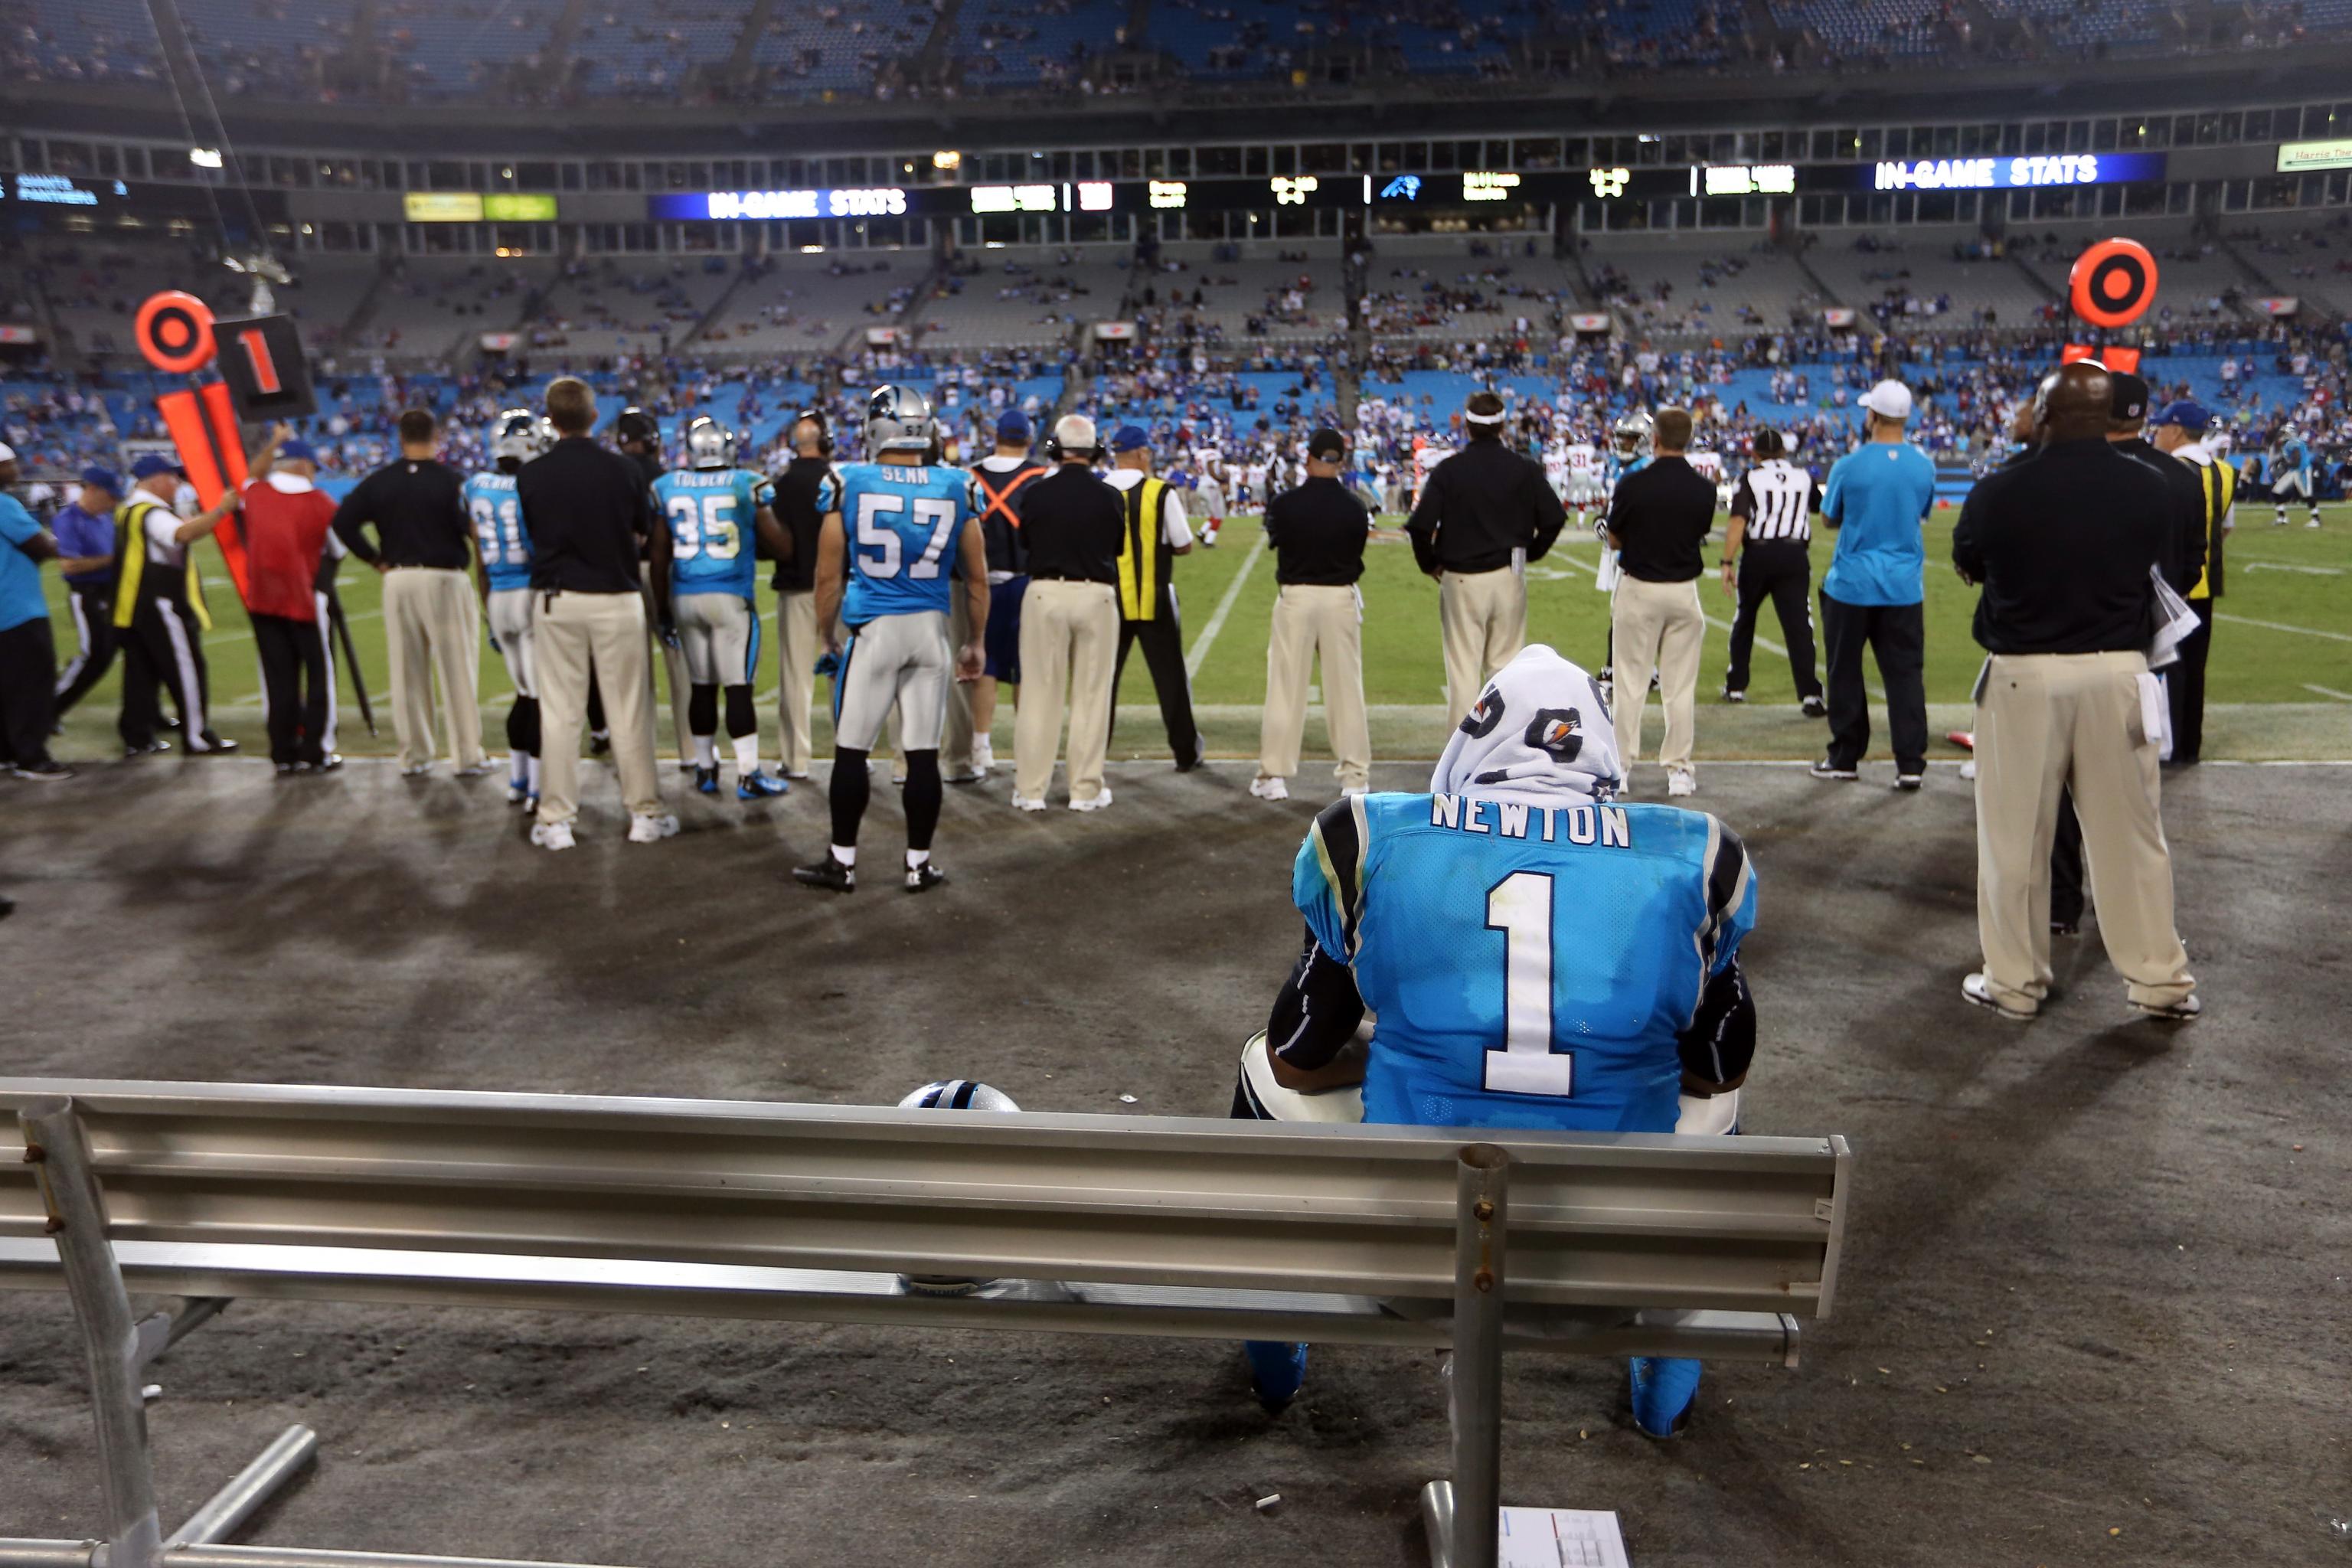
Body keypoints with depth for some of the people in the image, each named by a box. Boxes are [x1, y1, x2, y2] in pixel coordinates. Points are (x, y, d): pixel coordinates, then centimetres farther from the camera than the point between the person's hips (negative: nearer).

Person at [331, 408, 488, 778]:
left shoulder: (378, 481, 3)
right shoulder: (452, 480, -8)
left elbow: (343, 522, 0)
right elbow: (473, 528, -17)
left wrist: (377, 560, 5)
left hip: (398, 579, 4)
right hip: (444, 579, -4)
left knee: (407, 672, 10)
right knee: (457, 670, 2)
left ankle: (413, 756, 16)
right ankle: (467, 755, 5)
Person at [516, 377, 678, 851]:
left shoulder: (531, 475, -3)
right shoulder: (624, 470, -5)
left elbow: (531, 538, 6)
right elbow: (648, 538, 5)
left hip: (556, 600, 1)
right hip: (616, 597, -1)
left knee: (559, 713, 6)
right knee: (629, 710, 6)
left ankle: (555, 820, 12)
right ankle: (645, 813, 12)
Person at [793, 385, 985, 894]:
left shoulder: (849, 484, -5)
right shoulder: (957, 488, 1)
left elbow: (828, 575, 0)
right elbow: (976, 577, 7)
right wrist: (976, 642, 17)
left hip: (872, 628, -2)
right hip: (930, 628, 2)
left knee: (851, 750, 8)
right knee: (923, 753, 7)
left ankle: (843, 862, 16)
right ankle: (919, 864, 15)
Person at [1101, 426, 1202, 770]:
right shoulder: (1162, 493, -8)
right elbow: (1184, 546, -4)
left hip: (1110, 598, 2)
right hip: (1154, 599, -2)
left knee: (1104, 676, 12)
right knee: (1170, 677, 9)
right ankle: (1186, 752, 16)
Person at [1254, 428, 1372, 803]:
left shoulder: (1284, 503, -9)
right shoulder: (1355, 507, -7)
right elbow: (1357, 556, 2)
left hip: (1295, 596, -1)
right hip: (1341, 597, 1)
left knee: (1285, 688, 6)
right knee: (1346, 688, 9)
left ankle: (1273, 775, 10)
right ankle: (1355, 775, 14)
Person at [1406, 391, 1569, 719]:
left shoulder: (1448, 470, -6)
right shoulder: (1525, 469, 0)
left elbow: (1420, 526, -12)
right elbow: (1554, 519, 0)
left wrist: (1430, 564, 4)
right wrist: (1531, 553, 15)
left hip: (1460, 579, -2)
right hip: (1509, 577, 2)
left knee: (1462, 668, 4)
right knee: (1506, 664, 12)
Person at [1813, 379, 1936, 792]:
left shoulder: (1849, 466, -11)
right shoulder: (1923, 467, -1)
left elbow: (1829, 519, 3)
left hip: (1852, 584, -2)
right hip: (1904, 587, 3)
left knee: (1846, 673, 9)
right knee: (1905, 673, 5)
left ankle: (1845, 757, 16)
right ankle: (1911, 763, 2)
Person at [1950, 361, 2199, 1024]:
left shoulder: (2000, 491, -10)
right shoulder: (2148, 488, -2)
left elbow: (1966, 566, 6)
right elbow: (2154, 564, 11)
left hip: (2024, 676, -2)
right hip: (2116, 672, 3)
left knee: (2016, 837, 7)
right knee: (2130, 834, 12)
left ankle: (2015, 983, 16)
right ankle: (2160, 980, 21)